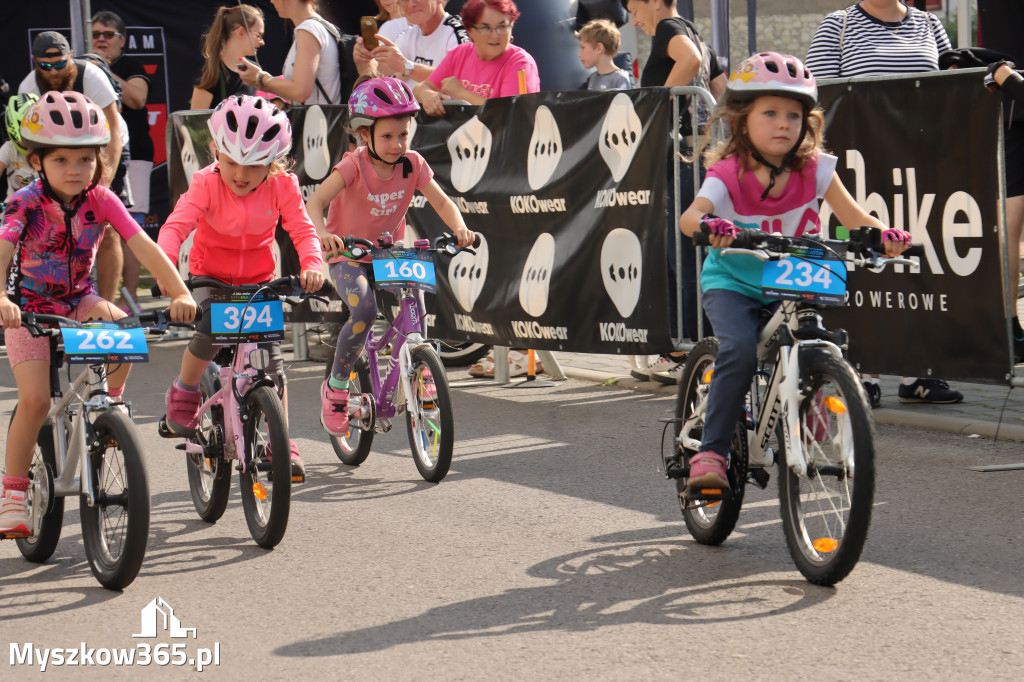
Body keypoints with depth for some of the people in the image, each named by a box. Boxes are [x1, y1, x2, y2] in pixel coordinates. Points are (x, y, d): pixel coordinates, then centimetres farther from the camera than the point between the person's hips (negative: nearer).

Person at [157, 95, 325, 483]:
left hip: (259, 280, 2)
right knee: (211, 326, -32)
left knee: (271, 357, -10)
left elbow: (302, 230, -16)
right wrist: (166, 263, -48)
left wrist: (312, 265, -37)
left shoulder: (282, 186, -13)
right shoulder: (206, 183, -19)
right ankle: (184, 392, -3)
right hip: (209, 277, -2)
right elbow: (176, 225, -29)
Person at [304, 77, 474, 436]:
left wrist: (459, 228, -32)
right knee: (365, 309, -30)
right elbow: (315, 201, -31)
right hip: (349, 257, -4)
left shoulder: (413, 164, -7)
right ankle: (336, 386, -13)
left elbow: (442, 202, -10)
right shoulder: (354, 165, -20)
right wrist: (322, 234, -51)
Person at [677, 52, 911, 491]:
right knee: (740, 352, -27)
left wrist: (884, 233, -33)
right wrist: (707, 225, -56)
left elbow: (854, 217, -10)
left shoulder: (814, 169, -5)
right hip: (733, 283, -3)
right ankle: (711, 452, -17)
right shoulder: (728, 174, -14)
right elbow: (689, 216, -31)